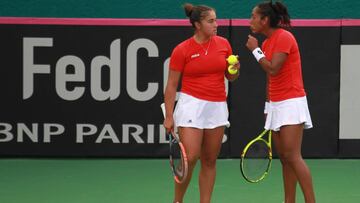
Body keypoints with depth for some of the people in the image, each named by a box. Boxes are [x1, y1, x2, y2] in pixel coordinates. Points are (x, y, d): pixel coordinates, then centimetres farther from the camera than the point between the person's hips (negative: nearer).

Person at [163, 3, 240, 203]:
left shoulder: (223, 44, 5)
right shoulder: (182, 50, -7)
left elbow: (230, 77, 16)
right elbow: (172, 85, -4)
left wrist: (235, 70, -8)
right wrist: (169, 116, -8)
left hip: (217, 107, 4)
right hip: (191, 104, -4)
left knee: (210, 161, 5)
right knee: (190, 158, -12)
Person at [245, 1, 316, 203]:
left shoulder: (284, 37, -12)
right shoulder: (267, 42, 14)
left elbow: (273, 69, -20)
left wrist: (256, 50, -8)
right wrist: (268, 108, 17)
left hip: (291, 102, -9)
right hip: (276, 104, 9)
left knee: (292, 156, -15)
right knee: (284, 158, 5)